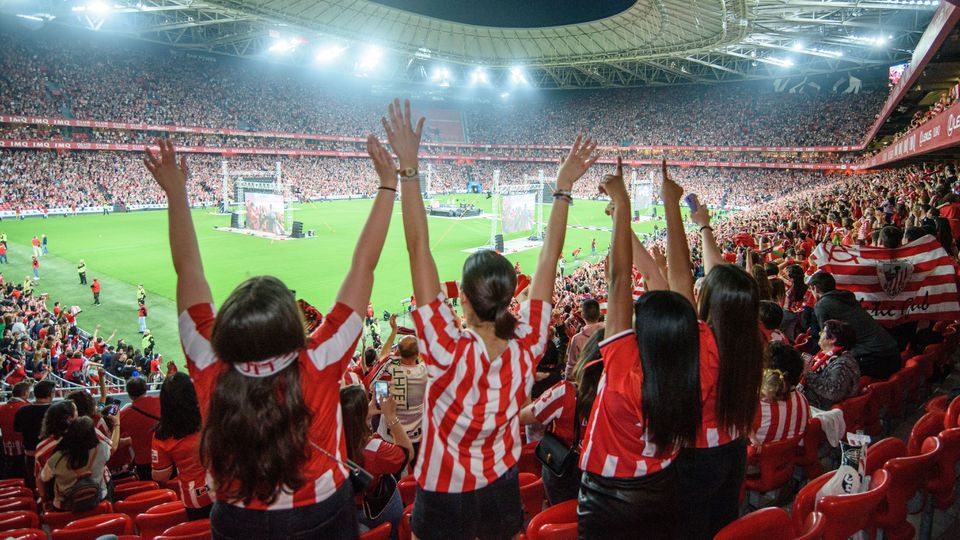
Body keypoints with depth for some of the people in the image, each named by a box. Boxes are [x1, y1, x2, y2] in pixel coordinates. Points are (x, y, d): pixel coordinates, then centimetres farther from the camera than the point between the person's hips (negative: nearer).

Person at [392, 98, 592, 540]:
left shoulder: (448, 351, -32)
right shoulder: (527, 348, -22)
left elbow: (419, 249, -32)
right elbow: (549, 259, -13)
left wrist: (408, 168, -29)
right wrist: (564, 188, -7)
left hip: (443, 500, -3)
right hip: (502, 492, 3)